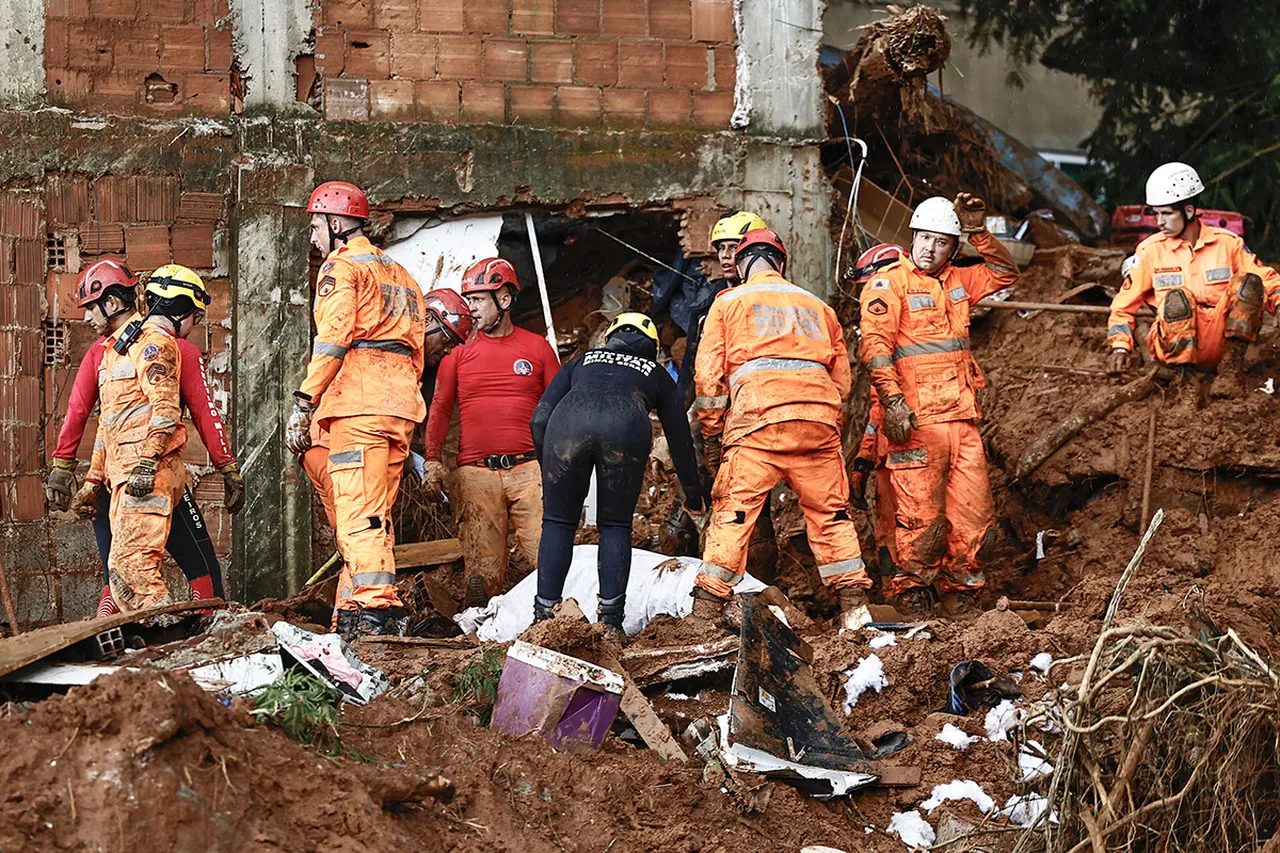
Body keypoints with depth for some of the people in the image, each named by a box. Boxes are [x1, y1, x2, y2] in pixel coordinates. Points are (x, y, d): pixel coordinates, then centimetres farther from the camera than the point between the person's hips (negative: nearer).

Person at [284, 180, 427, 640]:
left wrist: (304, 404, -14)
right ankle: (354, 605, 8)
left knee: (358, 511, -14)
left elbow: (333, 339, -12)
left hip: (358, 403, -9)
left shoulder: (341, 267, 0)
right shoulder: (399, 274, 27)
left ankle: (374, 607, -26)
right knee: (375, 513, 10)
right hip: (400, 404, 9)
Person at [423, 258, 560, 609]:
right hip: (476, 474, 1)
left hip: (528, 470, -1)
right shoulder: (460, 352, 12)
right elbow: (439, 409, 14)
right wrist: (432, 462, 3)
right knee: (482, 565, -6)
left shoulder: (537, 347, 11)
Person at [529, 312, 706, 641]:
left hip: (569, 419, 0)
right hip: (625, 425, 0)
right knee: (615, 526, 16)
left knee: (558, 522, 13)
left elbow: (540, 418, 28)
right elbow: (679, 437, 42)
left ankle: (544, 615, 6)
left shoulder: (583, 360, 38)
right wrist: (693, 494, 54)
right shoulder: (657, 375, 37)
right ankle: (610, 620, 8)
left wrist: (547, 469, 39)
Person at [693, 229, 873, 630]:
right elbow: (842, 379, 24)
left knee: (733, 511, -5)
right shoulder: (818, 306, 26)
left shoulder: (729, 302, 16)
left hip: (758, 417, -3)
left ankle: (704, 612, -10)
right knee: (830, 513, 11)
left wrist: (710, 433, 14)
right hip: (819, 416, 3)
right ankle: (853, 606, 8)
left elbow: (709, 373, 8)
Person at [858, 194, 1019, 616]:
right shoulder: (889, 283, -1)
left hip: (961, 418, 6)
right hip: (916, 420, -6)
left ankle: (961, 585, 16)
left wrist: (978, 232, 15)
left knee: (974, 513, 3)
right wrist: (892, 400, -19)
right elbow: (875, 344, -10)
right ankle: (912, 587, 7)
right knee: (921, 513, -6)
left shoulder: (956, 282, 19)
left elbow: (1004, 274, 30)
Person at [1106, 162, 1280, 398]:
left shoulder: (1227, 244, 7)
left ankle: (1230, 371, -24)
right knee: (1177, 297, -31)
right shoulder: (1150, 250, 6)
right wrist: (1120, 347, -4)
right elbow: (1124, 305, 10)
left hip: (1221, 340, 1)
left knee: (1248, 282, -22)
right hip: (1175, 347, -1)